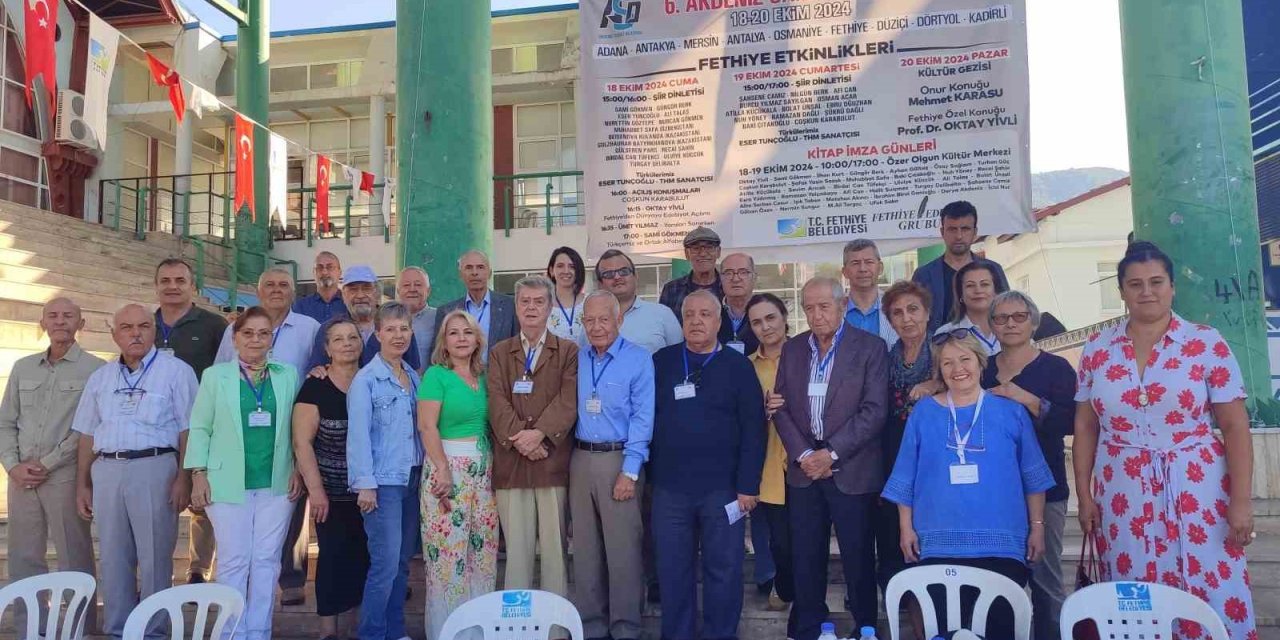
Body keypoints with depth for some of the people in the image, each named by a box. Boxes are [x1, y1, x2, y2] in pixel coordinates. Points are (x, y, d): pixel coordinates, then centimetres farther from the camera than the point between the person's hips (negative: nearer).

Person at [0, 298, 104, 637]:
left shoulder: (95, 369, -3)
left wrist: (47, 463, -9)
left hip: (66, 476, -5)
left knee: (74, 558, -1)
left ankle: (80, 630, 9)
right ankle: (27, 630, 21)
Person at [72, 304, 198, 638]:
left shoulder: (176, 371, 0)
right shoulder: (100, 377, 16)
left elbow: (188, 431, -5)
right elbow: (88, 435, 17)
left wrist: (184, 478, -12)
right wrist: (82, 484, 13)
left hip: (154, 468, -5)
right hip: (106, 471, 5)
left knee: (154, 556, -1)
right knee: (112, 557, 10)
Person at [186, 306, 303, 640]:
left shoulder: (288, 376, 7)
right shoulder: (215, 375, 4)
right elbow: (200, 428, 2)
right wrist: (199, 474, -5)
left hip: (276, 484, 2)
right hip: (228, 483, -1)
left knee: (267, 561, 6)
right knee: (233, 561, 2)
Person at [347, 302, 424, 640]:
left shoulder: (413, 377, 11)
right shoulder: (365, 379, -7)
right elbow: (358, 434, -11)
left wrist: (425, 471, 7)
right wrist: (365, 483, -16)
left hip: (412, 479, 6)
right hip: (383, 481, -6)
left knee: (402, 562, 11)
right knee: (386, 563, -8)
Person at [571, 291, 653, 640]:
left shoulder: (639, 359, -5)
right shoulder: (576, 359, 9)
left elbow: (642, 417, -9)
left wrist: (629, 472, -13)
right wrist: (572, 460, 3)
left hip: (619, 459, -4)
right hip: (580, 459, 5)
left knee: (623, 547, -1)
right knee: (585, 547, 10)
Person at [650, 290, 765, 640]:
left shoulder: (738, 366, 1)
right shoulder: (661, 362, 6)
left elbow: (753, 429, -3)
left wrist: (748, 485, -8)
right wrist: (648, 472, 3)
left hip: (722, 487, -1)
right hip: (669, 487, 2)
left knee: (723, 569, 8)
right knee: (672, 570, 9)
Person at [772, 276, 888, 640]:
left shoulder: (870, 347, -3)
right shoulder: (792, 349, 8)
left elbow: (874, 410, -10)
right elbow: (781, 407, 6)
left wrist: (831, 453, -14)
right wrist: (803, 454, -7)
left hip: (852, 470, -3)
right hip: (804, 469, 3)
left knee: (858, 556, 5)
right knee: (806, 558, 8)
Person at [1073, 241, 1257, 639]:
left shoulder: (1207, 344, -1)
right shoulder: (1097, 350, 5)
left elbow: (1235, 426, -2)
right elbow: (1085, 428, 8)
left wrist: (1241, 501, -7)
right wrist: (1084, 496, 4)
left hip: (1199, 494, -1)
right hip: (1122, 498, 2)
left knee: (1215, 606, -1)